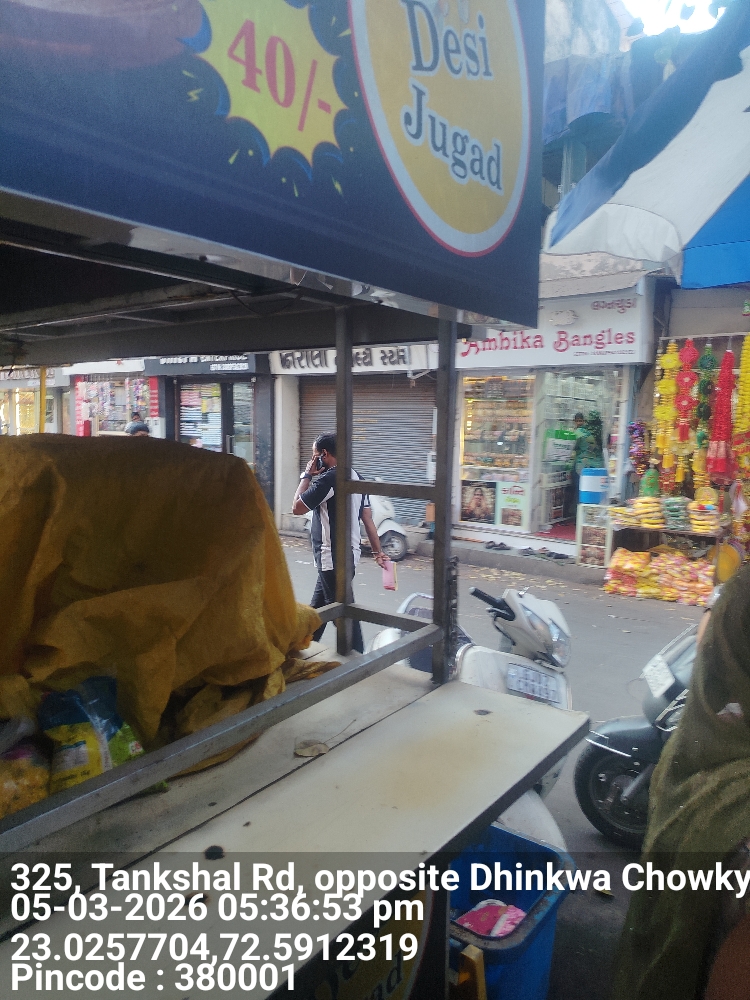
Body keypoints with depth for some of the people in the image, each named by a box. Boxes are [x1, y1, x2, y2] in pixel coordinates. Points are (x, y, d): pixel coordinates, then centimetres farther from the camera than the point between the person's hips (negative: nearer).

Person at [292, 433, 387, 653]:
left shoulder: (328, 478, -17)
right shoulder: (356, 477, 10)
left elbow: (297, 508, -11)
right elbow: (367, 517, 11)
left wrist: (307, 475, -2)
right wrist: (378, 552, 12)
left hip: (333, 558, -10)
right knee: (317, 606, 21)